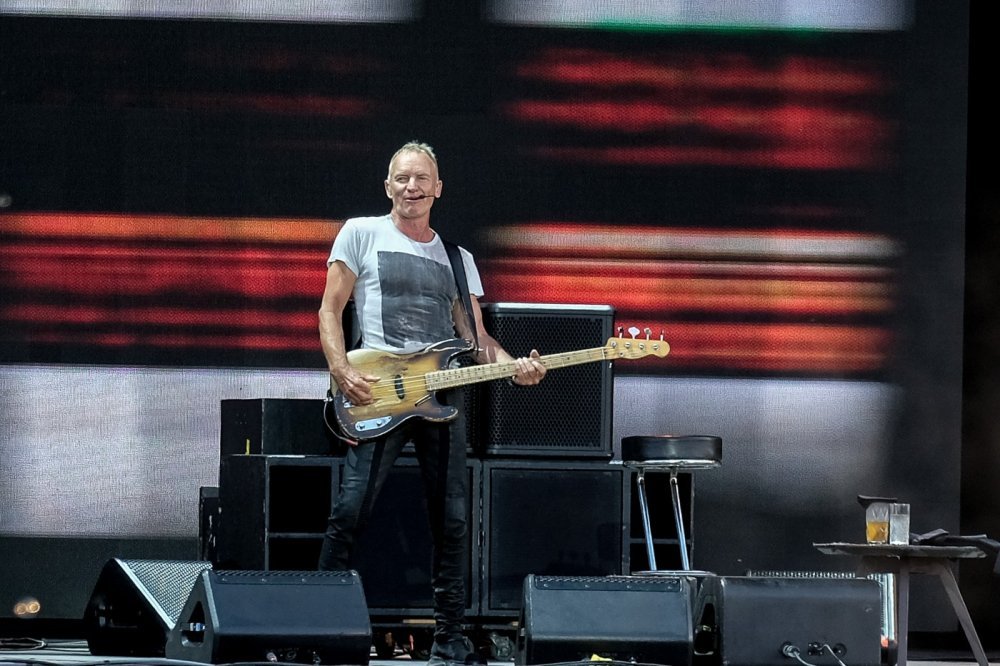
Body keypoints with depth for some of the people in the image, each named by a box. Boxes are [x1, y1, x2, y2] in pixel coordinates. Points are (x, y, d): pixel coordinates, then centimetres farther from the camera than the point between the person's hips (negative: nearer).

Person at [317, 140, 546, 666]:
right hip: (377, 394, -4)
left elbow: (474, 337, 15)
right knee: (351, 510, -13)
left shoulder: (457, 258, 18)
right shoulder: (362, 233, 6)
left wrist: (512, 365, -5)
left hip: (442, 393, 4)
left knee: (451, 520, 2)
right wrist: (344, 374, -12)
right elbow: (330, 311, 3)